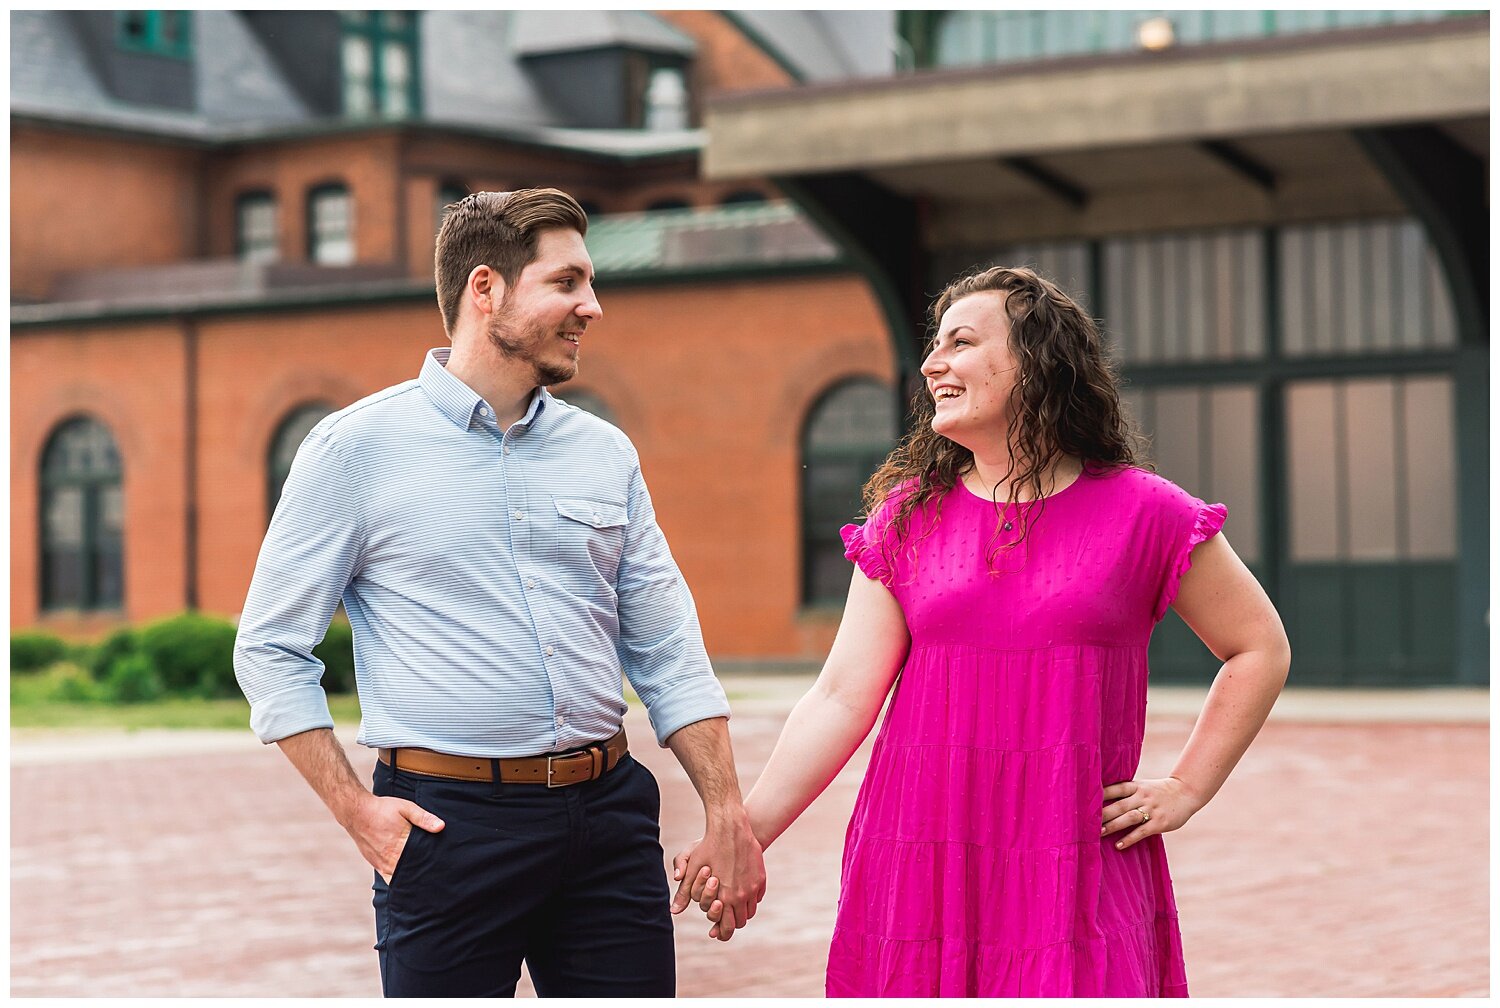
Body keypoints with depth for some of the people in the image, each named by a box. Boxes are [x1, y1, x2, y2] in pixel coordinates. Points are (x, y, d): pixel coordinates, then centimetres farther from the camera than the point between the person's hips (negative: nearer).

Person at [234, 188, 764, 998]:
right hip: (450, 821, -4)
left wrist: (726, 813, 5)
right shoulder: (357, 448, -1)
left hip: (607, 817, 4)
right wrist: (357, 811, -9)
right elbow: (270, 650, -1)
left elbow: (667, 652, 13)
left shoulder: (606, 454, 11)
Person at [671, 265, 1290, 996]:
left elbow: (1260, 648, 10)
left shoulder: (1141, 513, 2)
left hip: (1072, 870, -2)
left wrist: (1186, 789, 4)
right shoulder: (908, 517, 7)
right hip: (921, 870, 2)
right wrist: (743, 831, -8)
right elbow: (842, 697, 2)